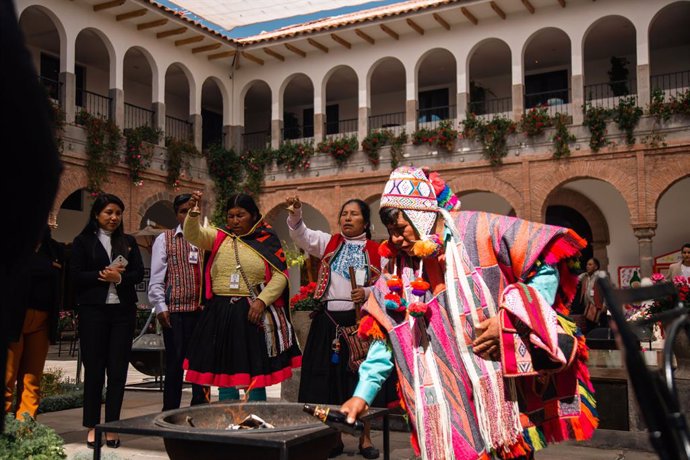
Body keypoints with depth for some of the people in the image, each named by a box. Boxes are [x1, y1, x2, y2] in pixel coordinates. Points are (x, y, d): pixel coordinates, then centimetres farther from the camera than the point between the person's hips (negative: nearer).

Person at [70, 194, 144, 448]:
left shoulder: (128, 241, 12)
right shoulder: (83, 241, 4)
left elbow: (139, 273, 4)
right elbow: (76, 275, -4)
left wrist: (119, 277, -15)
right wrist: (102, 274, -14)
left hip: (123, 311, 2)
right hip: (93, 310, -2)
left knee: (118, 369, 2)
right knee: (94, 368, 3)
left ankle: (112, 426, 10)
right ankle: (92, 427, 12)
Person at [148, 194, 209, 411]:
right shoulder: (165, 240, 6)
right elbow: (156, 277, 1)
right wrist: (160, 307, -7)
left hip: (203, 310, 2)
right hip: (176, 310, -2)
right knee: (175, 364, 1)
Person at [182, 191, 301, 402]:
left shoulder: (267, 241, 1)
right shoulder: (218, 237, 8)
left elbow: (281, 275, -4)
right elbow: (193, 235, -8)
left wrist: (262, 300, -15)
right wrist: (193, 213, -26)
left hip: (254, 314, -2)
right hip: (221, 314, 3)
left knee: (255, 376, 2)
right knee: (224, 373, 9)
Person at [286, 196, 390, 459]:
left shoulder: (375, 251, 6)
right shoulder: (329, 243, 10)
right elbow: (301, 235, -5)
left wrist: (367, 293, -15)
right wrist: (296, 212, -22)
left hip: (360, 320, -1)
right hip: (328, 321, 2)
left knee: (361, 376, 2)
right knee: (328, 377, 4)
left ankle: (365, 437, 17)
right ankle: (334, 437, 18)